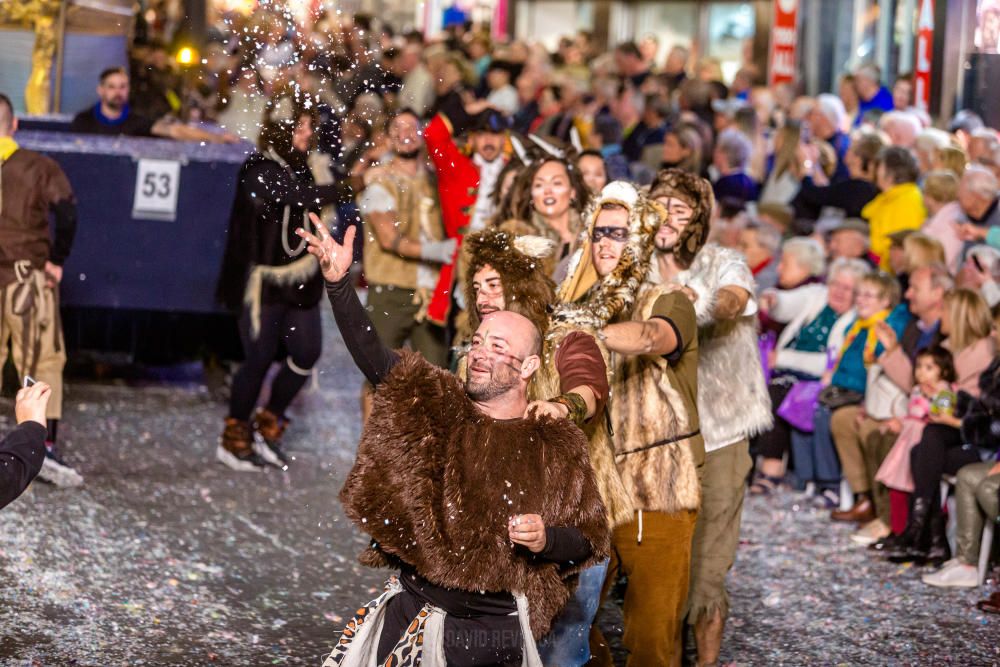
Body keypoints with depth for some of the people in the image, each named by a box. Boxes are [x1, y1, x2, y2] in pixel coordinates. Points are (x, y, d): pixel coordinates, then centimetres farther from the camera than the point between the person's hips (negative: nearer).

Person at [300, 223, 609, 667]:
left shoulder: (557, 448, -2)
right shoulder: (436, 406, 3)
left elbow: (589, 542, 3)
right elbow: (370, 354, -9)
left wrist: (547, 539, -18)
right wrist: (338, 283, -22)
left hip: (491, 631, -2)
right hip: (410, 613, 2)